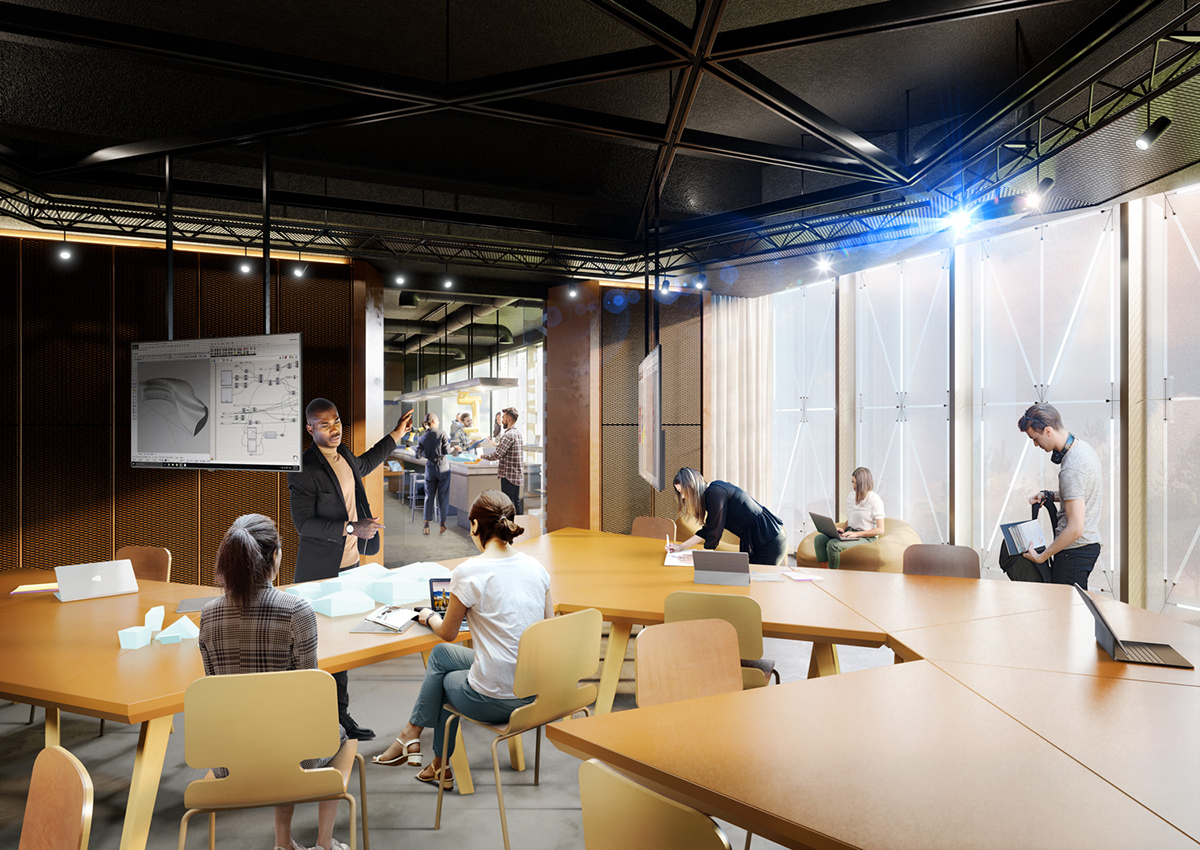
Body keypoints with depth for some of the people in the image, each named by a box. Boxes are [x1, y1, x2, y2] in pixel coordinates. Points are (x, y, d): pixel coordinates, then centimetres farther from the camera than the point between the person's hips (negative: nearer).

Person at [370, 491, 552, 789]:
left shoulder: (468, 572, -15)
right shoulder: (536, 567, 1)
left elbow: (448, 633, 0)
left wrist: (429, 617, 23)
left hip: (495, 700, -6)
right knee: (440, 654, 25)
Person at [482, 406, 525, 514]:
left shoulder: (508, 435, -18)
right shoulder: (518, 433, 12)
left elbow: (497, 455, -20)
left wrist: (483, 455, -4)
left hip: (509, 475, -9)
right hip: (518, 474, 9)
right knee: (516, 502, 13)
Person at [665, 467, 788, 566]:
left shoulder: (715, 494, -19)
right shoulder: (715, 489, 12)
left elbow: (715, 531, -16)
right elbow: (708, 529, 18)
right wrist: (681, 546, 18)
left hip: (769, 544, -10)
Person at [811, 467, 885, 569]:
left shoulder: (875, 500, -11)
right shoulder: (850, 496, 11)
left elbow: (880, 530, -13)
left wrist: (856, 534, -18)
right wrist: (843, 530, 3)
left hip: (866, 537, -7)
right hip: (849, 534, 8)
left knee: (833, 544, -31)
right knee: (819, 539, -15)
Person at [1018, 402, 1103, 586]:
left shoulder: (1071, 469, -24)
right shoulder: (1083, 447, 7)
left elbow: (1075, 529, -25)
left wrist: (1042, 557, -16)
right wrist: (1048, 496, 10)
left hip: (1075, 550, -10)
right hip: (1090, 542, 10)